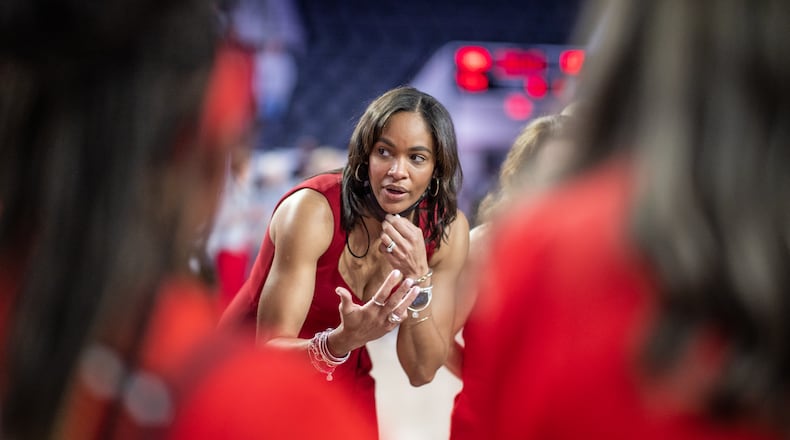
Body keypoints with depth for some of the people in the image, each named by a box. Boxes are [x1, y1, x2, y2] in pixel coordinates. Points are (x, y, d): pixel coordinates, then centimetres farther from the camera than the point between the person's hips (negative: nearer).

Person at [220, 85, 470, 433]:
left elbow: (422, 372, -13)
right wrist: (343, 340, -45)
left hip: (345, 387, 4)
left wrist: (418, 279, -27)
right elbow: (270, 351, -26)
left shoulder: (448, 229, -11)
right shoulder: (313, 209, -23)